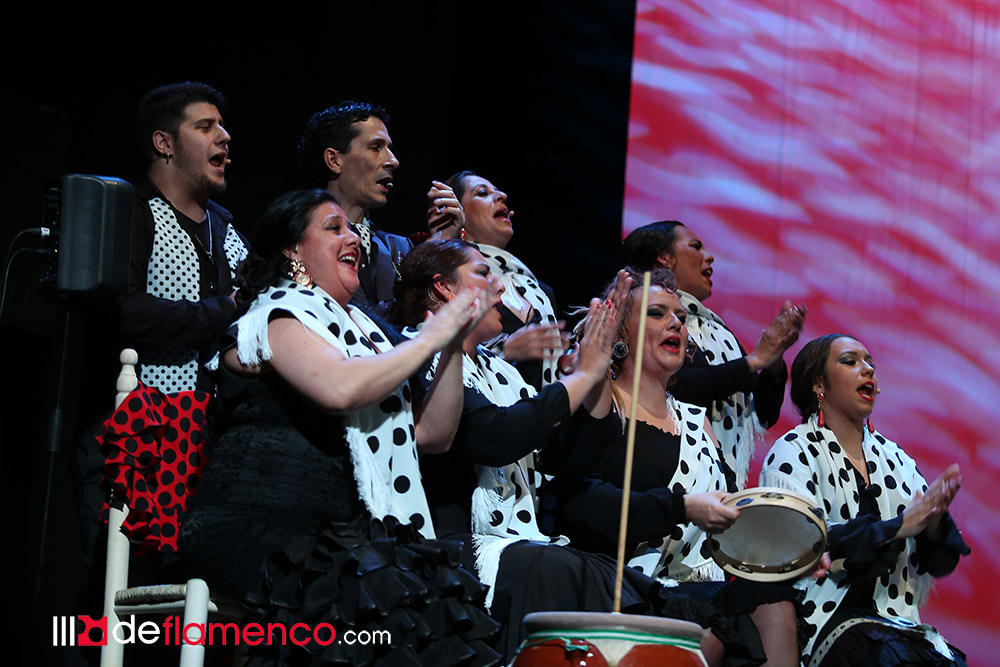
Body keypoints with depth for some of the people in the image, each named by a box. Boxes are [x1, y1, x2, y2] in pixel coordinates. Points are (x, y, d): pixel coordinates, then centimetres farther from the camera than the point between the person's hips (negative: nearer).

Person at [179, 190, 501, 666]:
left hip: (340, 535, 7)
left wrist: (454, 345, 10)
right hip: (260, 530, -7)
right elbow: (340, 388, -20)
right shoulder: (276, 314, 1)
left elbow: (433, 434, 21)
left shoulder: (361, 329, 23)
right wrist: (430, 338, -7)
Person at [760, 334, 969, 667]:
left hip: (894, 620, 5)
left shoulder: (892, 457, 17)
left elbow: (933, 564, 11)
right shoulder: (792, 453, 1)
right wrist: (898, 526, -18)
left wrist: (933, 522, -12)